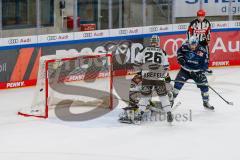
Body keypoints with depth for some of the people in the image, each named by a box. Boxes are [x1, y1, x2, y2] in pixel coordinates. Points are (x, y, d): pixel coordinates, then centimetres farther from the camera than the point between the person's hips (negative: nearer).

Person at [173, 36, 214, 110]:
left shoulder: (202, 51, -17)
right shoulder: (185, 46, -14)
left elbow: (205, 64, -12)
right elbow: (179, 51, 9)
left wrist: (201, 72, -22)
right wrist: (180, 58, -9)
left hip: (197, 71, 0)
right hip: (185, 69, 0)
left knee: (204, 85, -3)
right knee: (178, 83, -13)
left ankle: (206, 102, 17)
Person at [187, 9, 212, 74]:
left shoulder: (207, 22, -6)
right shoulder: (193, 23, -19)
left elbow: (208, 31, 9)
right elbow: (189, 32, -12)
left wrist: (208, 39, 10)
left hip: (203, 41, 4)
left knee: (206, 53, 6)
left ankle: (206, 67, 20)